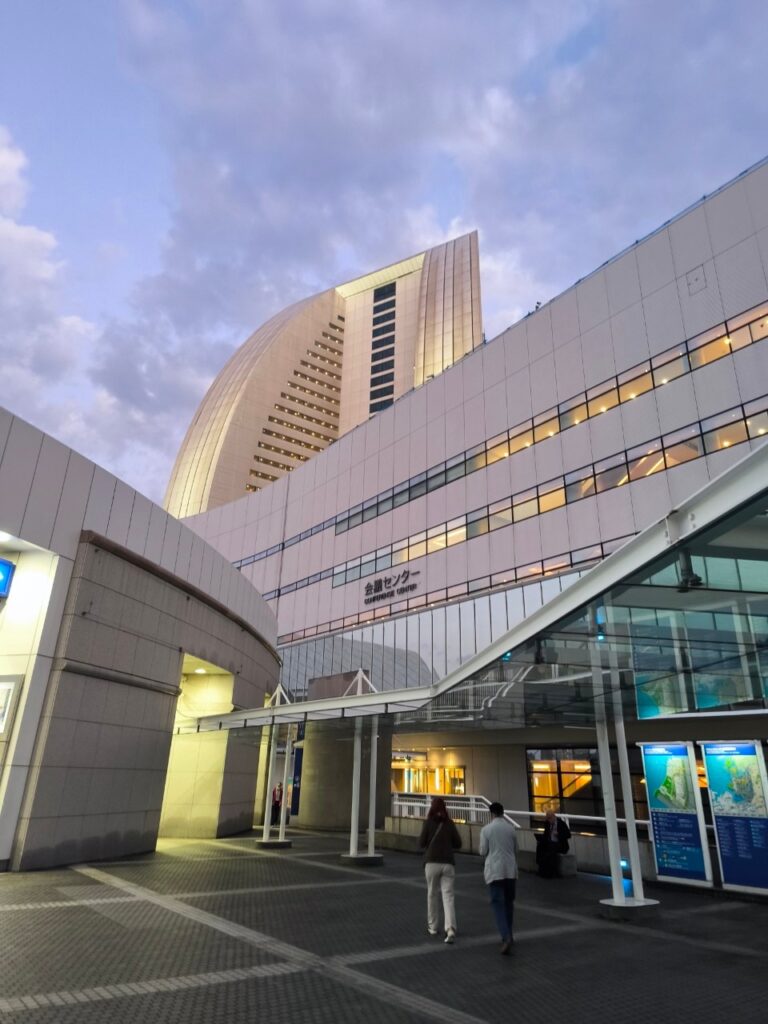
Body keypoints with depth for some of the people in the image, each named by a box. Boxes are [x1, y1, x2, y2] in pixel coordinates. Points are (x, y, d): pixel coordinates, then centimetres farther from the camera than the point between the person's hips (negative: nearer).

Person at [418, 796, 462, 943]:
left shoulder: (428, 822, -3)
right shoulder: (450, 823, 4)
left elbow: (421, 843, -4)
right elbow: (458, 844, 7)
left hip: (432, 862, -1)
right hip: (448, 863, 1)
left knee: (432, 894, 15)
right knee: (448, 895, 0)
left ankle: (433, 926, 24)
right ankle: (450, 929, -16)